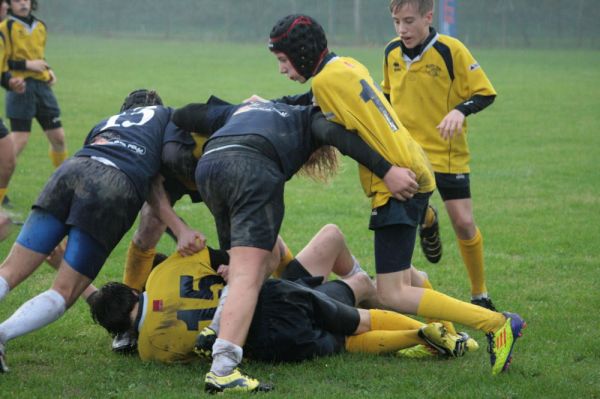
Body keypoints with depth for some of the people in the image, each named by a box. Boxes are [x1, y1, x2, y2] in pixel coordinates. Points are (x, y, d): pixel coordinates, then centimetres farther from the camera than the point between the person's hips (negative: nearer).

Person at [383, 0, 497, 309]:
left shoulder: (451, 51, -15)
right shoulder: (392, 52, 0)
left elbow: (485, 93, -10)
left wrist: (460, 110, -27)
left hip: (447, 152, -3)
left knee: (463, 223, -4)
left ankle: (480, 296, 14)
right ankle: (428, 221, 24)